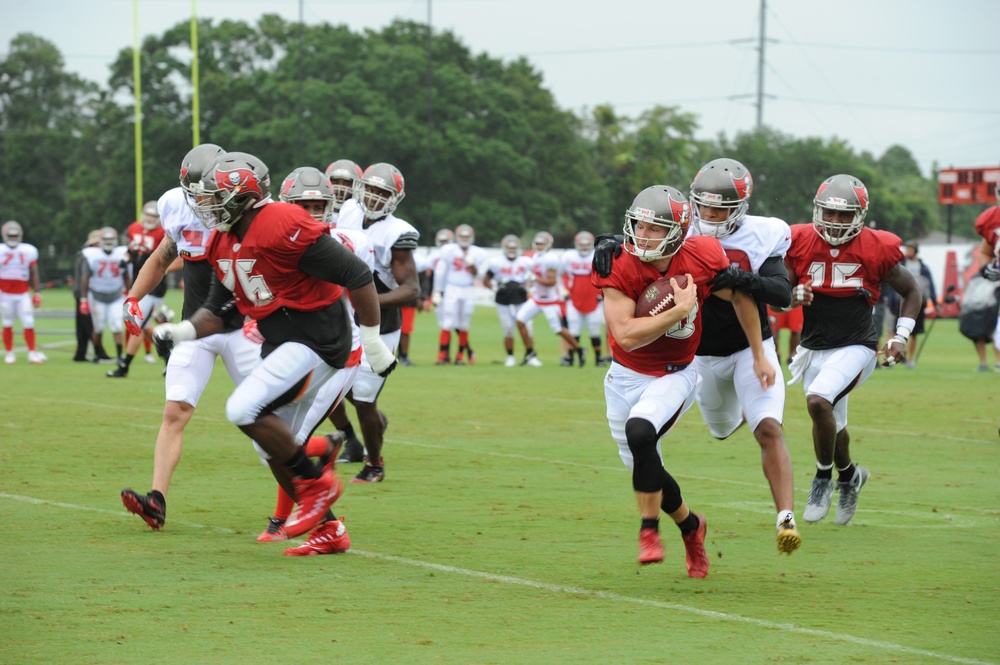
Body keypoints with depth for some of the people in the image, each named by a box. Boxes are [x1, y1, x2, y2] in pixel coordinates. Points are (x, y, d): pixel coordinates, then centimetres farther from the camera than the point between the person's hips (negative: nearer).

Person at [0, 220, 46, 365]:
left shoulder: (29, 251, 2)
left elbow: (34, 274, 7)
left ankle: (32, 353, 5)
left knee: (28, 323, -3)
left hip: (23, 294, 1)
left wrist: (37, 293, 6)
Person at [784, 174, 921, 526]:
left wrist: (900, 337, -3)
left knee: (818, 401, -27)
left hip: (854, 347, -4)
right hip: (814, 348, 4)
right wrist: (795, 296, -16)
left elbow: (911, 292, 6)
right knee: (832, 425, 14)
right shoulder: (800, 243, -3)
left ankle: (824, 479, -7)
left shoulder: (877, 249, -8)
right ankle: (849, 475, 46)